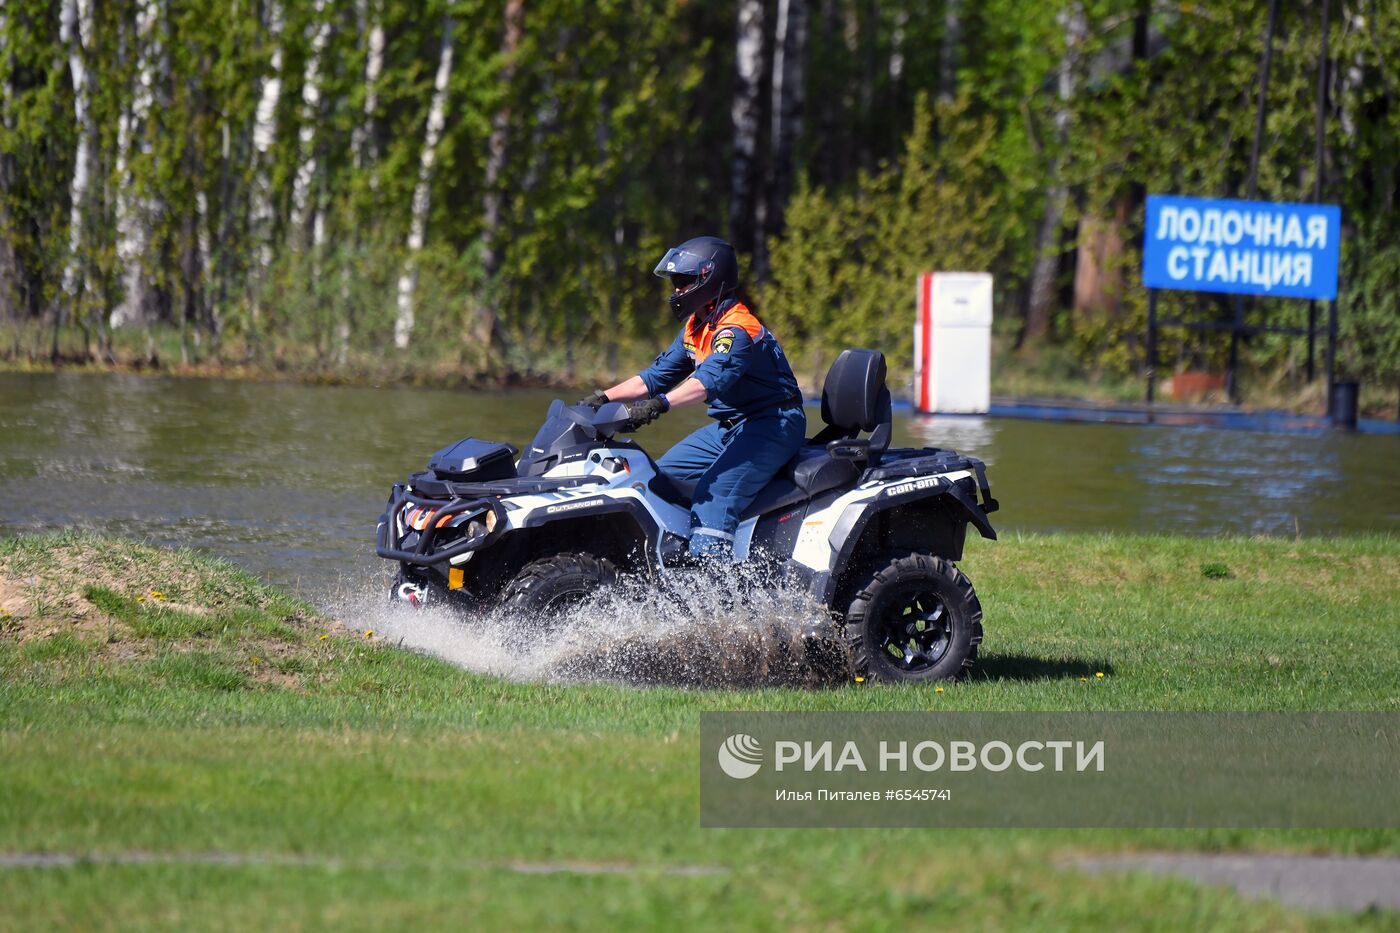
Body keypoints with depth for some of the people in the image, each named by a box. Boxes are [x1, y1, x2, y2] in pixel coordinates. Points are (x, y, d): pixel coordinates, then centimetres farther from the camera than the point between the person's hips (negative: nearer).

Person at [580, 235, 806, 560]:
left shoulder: (737, 329, -21)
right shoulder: (695, 327, 11)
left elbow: (713, 379, -37)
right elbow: (658, 375, 15)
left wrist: (659, 405, -50)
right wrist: (603, 398, 3)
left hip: (773, 426, -10)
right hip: (730, 426, 10)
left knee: (712, 499, -27)